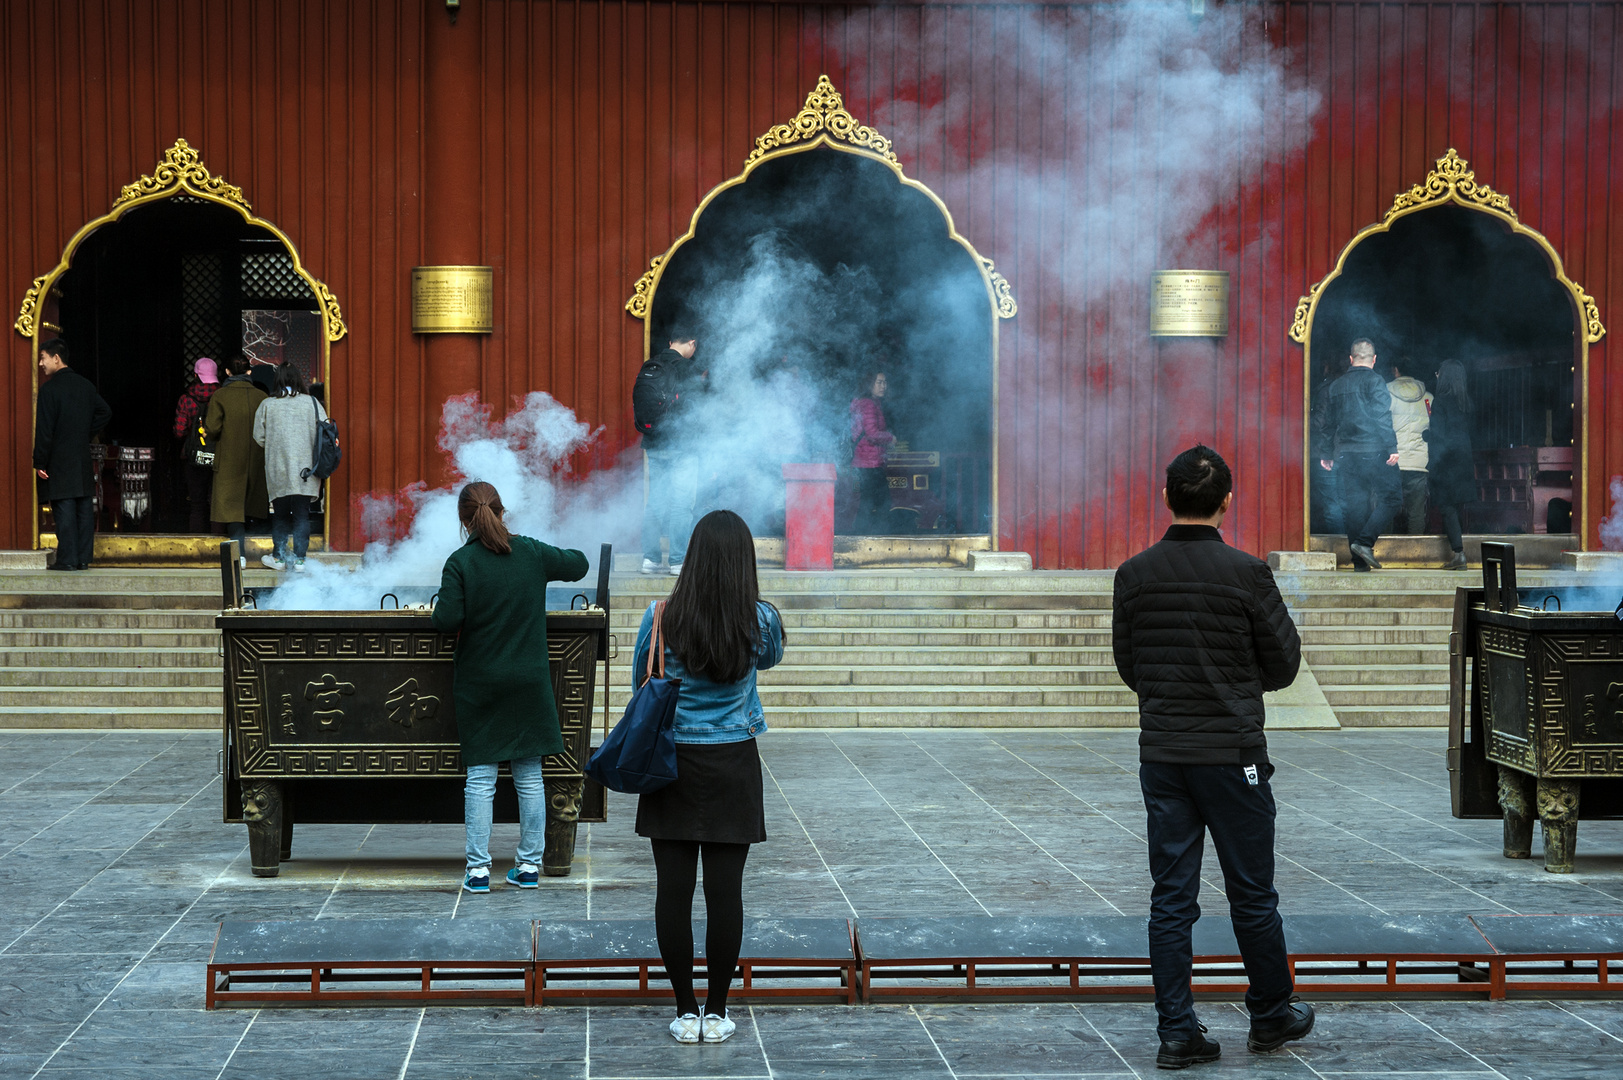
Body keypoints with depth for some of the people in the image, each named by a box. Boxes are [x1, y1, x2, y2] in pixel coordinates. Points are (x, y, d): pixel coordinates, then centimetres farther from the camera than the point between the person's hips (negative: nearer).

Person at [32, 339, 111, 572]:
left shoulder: (49, 389, -12)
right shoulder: (86, 385, 8)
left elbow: (44, 430, -13)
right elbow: (105, 412, 16)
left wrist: (39, 462, -8)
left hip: (60, 460, -6)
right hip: (83, 459, 6)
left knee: (64, 509, -5)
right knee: (84, 509, 7)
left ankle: (67, 559, -7)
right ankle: (84, 558, 9)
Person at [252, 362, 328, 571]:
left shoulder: (267, 405, -1)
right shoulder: (312, 403, 0)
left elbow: (259, 436, 3)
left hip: (278, 470, 0)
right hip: (305, 470, 0)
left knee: (280, 515, 10)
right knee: (302, 515, 5)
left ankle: (279, 557, 15)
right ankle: (299, 559, 4)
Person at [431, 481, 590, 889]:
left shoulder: (460, 562, -11)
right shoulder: (532, 553, -1)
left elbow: (447, 619, -18)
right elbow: (578, 565, 15)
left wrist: (440, 610, 4)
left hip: (479, 683, -2)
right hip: (530, 683, 2)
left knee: (480, 777, 3)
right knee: (530, 777, 9)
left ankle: (478, 869, 2)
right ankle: (531, 863, 15)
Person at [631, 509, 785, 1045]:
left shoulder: (661, 617, -9)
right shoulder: (761, 619, -8)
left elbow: (640, 676, 8)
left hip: (672, 761, 0)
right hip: (734, 764, 0)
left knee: (674, 887, 5)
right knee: (725, 888, 4)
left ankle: (686, 1012, 10)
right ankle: (717, 1013, 10)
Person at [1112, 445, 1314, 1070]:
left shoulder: (1134, 575, 0)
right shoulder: (1245, 573, -11)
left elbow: (1128, 666, 8)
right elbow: (1284, 665, -2)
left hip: (1160, 755, 3)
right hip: (1233, 754, -3)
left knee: (1171, 897, 6)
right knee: (1251, 894, 10)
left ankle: (1177, 1032, 5)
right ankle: (1271, 1017, 24)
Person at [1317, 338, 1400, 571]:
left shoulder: (1336, 386, 12)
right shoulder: (1374, 381, -6)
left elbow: (1328, 423, 17)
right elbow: (1383, 418, -13)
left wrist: (1326, 453, 25)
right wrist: (1392, 448, -13)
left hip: (1345, 455, 6)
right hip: (1373, 452, -6)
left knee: (1355, 505, 6)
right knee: (1389, 498, 1)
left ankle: (1360, 563, 5)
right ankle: (1365, 541, -17)